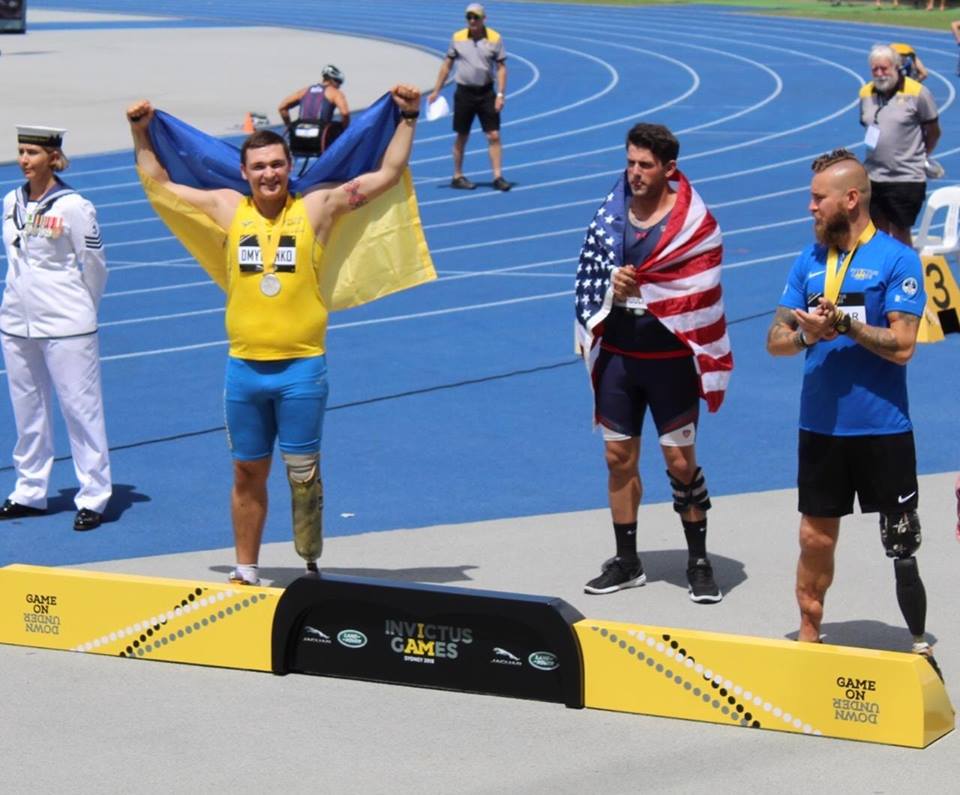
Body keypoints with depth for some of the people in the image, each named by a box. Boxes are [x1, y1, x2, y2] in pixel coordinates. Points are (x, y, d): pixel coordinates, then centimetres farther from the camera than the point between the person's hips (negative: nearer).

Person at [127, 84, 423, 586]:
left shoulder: (317, 207, -1)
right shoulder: (228, 209, 5)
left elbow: (388, 174, 2)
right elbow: (159, 182, 17)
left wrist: (407, 119, -1)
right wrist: (141, 133, 13)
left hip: (301, 367, -2)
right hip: (243, 368, 3)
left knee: (303, 472, 3)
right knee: (247, 473, 11)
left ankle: (310, 566, 14)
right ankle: (245, 571, 21)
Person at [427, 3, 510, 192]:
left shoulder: (495, 38, -3)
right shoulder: (457, 38, 0)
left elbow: (501, 67, -1)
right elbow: (447, 65, 8)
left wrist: (501, 94, -10)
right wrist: (436, 91, 7)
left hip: (486, 92, 0)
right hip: (464, 92, 0)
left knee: (494, 135, -5)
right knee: (461, 137, 8)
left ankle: (497, 176, -1)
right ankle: (457, 177, 18)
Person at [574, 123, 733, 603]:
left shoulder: (693, 222, -10)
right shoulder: (611, 213, 5)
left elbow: (697, 293, -16)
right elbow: (590, 273, 12)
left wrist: (637, 287, -19)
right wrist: (613, 285, -8)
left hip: (670, 359, -4)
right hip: (617, 354, 4)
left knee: (681, 460, 1)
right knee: (618, 456, 9)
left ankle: (698, 563, 15)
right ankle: (626, 562, 21)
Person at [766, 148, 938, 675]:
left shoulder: (897, 260, -8)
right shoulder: (809, 262, 8)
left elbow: (901, 346, -15)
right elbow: (775, 340, 6)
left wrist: (842, 323, -20)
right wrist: (807, 333, -15)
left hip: (882, 430, -5)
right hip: (820, 428, 5)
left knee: (902, 545, 1)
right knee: (815, 538, 11)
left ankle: (919, 645, 13)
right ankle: (808, 638, 23)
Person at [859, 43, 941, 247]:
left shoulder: (917, 93, -10)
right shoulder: (866, 93, 5)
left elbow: (933, 133, 1)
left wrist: (921, 157, 12)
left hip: (907, 178, -5)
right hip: (873, 177, 5)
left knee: (900, 233, -1)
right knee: (878, 233, 11)